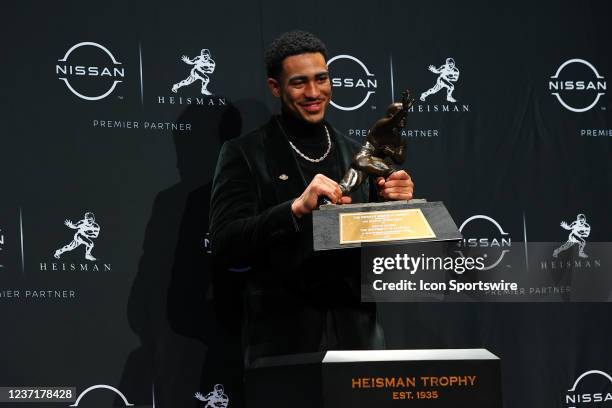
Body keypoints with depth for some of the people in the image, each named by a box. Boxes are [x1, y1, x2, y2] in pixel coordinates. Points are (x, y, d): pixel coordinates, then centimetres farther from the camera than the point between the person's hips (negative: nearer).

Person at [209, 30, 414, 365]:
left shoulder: (356, 155, 12)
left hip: (357, 335, 4)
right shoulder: (244, 154, -1)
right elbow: (224, 247, -13)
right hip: (283, 339, -3)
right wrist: (296, 208, -26)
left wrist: (394, 205, -5)